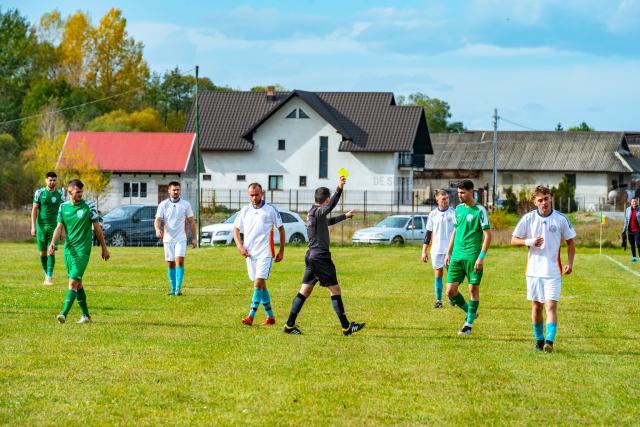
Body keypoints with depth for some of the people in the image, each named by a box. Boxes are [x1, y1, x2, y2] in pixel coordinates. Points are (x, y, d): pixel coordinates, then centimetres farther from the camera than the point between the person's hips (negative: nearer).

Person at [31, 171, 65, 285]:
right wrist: (33, 227, -6)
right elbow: (34, 210, 1)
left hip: (54, 226, -1)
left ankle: (50, 277, -11)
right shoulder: (39, 192, 1)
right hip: (41, 225, 1)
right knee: (43, 252, 7)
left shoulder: (60, 194, 3)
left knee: (51, 251, -10)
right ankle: (46, 274, 23)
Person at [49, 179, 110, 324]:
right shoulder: (63, 207, 7)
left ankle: (64, 314, -22)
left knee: (73, 281, -15)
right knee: (78, 283, 11)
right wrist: (53, 243, -11)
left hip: (83, 249, -5)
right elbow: (59, 227, 6)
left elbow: (97, 228, 2)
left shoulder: (89, 206, -3)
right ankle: (86, 314, 21)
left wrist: (104, 248, 5)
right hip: (68, 249, 5)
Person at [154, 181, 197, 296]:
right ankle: (173, 288, 17)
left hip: (181, 238, -1)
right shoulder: (163, 204, 1)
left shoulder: (186, 204, 3)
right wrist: (158, 229, -28)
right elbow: (157, 220, -6)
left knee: (180, 260, -16)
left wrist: (194, 238, 5)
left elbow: (191, 221, 8)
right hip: (168, 238, 1)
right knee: (170, 263, 6)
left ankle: (178, 288, -19)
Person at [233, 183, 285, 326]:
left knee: (258, 283, -16)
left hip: (265, 253, -5)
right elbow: (236, 229, 15)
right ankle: (270, 316, 19)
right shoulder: (245, 211, 9)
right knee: (261, 285, 10)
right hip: (250, 253, 5)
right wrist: (240, 246, 0)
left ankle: (251, 316, -21)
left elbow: (281, 229, 6)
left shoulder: (271, 210, -1)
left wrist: (281, 251, 5)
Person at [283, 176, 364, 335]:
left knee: (305, 291, 9)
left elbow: (329, 221, 37)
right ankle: (346, 327, 0)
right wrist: (339, 189, -46)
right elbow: (330, 207, -37)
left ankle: (289, 325, 6)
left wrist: (345, 216, 51)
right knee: (335, 290, -3)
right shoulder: (317, 212, -14)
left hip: (312, 256, 10)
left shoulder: (313, 213, 16)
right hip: (320, 256, -10)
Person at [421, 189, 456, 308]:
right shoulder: (433, 214, 6)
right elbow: (428, 233, 11)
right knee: (437, 274, 1)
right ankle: (438, 300, 4)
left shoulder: (453, 213, -1)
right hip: (436, 249, 2)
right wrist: (424, 251, 8)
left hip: (451, 249, -2)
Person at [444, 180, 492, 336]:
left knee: (473, 289, 0)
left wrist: (481, 257, -16)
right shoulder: (459, 209, 12)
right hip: (457, 256, 6)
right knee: (450, 290, 0)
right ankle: (470, 312, 21)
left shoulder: (480, 210, -6)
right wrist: (448, 253, 19)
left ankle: (469, 324, 10)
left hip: (472, 257, -6)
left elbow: (488, 235, -8)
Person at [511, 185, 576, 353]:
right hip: (534, 270, 2)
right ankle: (539, 339, 23)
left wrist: (569, 263, -3)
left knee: (551, 306, -13)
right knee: (536, 306, 9)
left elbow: (570, 242, 9)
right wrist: (529, 242, -14)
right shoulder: (528, 218, 1)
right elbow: (514, 240, 5)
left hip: (553, 271, -2)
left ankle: (549, 341, -20)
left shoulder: (561, 219, -1)